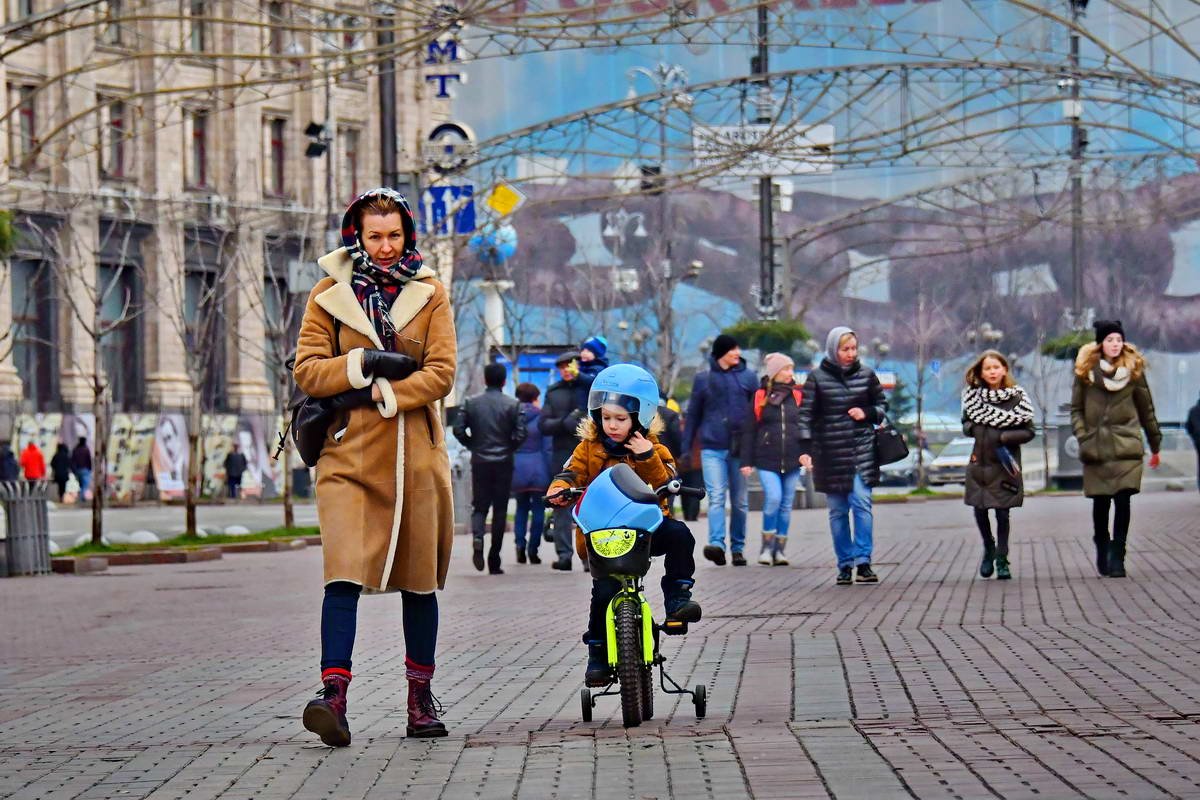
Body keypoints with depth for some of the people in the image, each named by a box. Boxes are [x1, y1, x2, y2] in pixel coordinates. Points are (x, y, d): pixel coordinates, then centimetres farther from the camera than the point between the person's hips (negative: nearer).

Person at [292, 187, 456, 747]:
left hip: (415, 455, 1)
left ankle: (420, 698, 20)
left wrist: (380, 393, -13)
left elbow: (441, 373, -2)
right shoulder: (329, 294, 6)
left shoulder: (430, 295, 7)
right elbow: (307, 371, 0)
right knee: (344, 574, -16)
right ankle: (334, 695, -24)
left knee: (419, 581, 8)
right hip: (349, 454, -1)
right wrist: (366, 363, -13)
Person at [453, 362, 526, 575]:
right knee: (500, 510, 5)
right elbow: (520, 434, -11)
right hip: (503, 463, -1)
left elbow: (458, 430, -6)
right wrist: (509, 449, 7)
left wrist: (473, 446, 8)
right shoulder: (513, 405, -3)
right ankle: (494, 562, 3)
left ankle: (477, 536, -22)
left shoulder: (471, 403, 2)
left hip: (479, 462, 1)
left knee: (479, 506, 11)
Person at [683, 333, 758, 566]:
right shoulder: (703, 379, 8)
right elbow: (693, 415, 12)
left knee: (740, 501, 6)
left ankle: (738, 548, 15)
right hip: (712, 448, -1)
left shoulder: (748, 378, 8)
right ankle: (717, 544, -24)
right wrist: (686, 449, 8)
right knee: (716, 497, -13)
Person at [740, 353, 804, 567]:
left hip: (792, 461, 3)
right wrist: (746, 461, 0)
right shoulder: (760, 397, 4)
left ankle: (780, 549, 13)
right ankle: (767, 547, -3)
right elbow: (749, 431, 5)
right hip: (767, 460, -3)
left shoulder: (798, 396, 9)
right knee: (773, 499, -17)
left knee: (786, 505, 5)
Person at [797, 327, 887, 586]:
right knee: (837, 510, 4)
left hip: (861, 449, 0)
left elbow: (882, 404, 15)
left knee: (861, 502, -12)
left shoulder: (866, 374, 4)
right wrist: (804, 449, -9)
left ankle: (863, 562, -11)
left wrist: (866, 413, -6)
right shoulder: (817, 378, -1)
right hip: (829, 452, 0)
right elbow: (806, 414, -1)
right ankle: (845, 565, 10)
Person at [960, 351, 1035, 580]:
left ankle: (1001, 559, 10)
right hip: (979, 461, 3)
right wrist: (972, 429, -5)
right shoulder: (974, 396, 7)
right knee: (979, 509, 2)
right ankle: (988, 548, 27)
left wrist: (1002, 437, -14)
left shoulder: (1017, 397, -2)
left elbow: (1028, 432, -3)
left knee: (1002, 513, -2)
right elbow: (967, 423, 17)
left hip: (1004, 464, -3)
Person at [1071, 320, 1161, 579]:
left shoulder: (1134, 369, 3)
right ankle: (1102, 553, 24)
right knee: (1101, 503, 5)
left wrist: (1155, 445, 16)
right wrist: (1083, 438, -7)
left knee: (1123, 500, -11)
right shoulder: (1086, 371, 2)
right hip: (1097, 447, 0)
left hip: (1127, 446, 0)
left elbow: (1146, 409, 11)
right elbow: (1076, 409, 7)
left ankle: (1117, 557, -8)